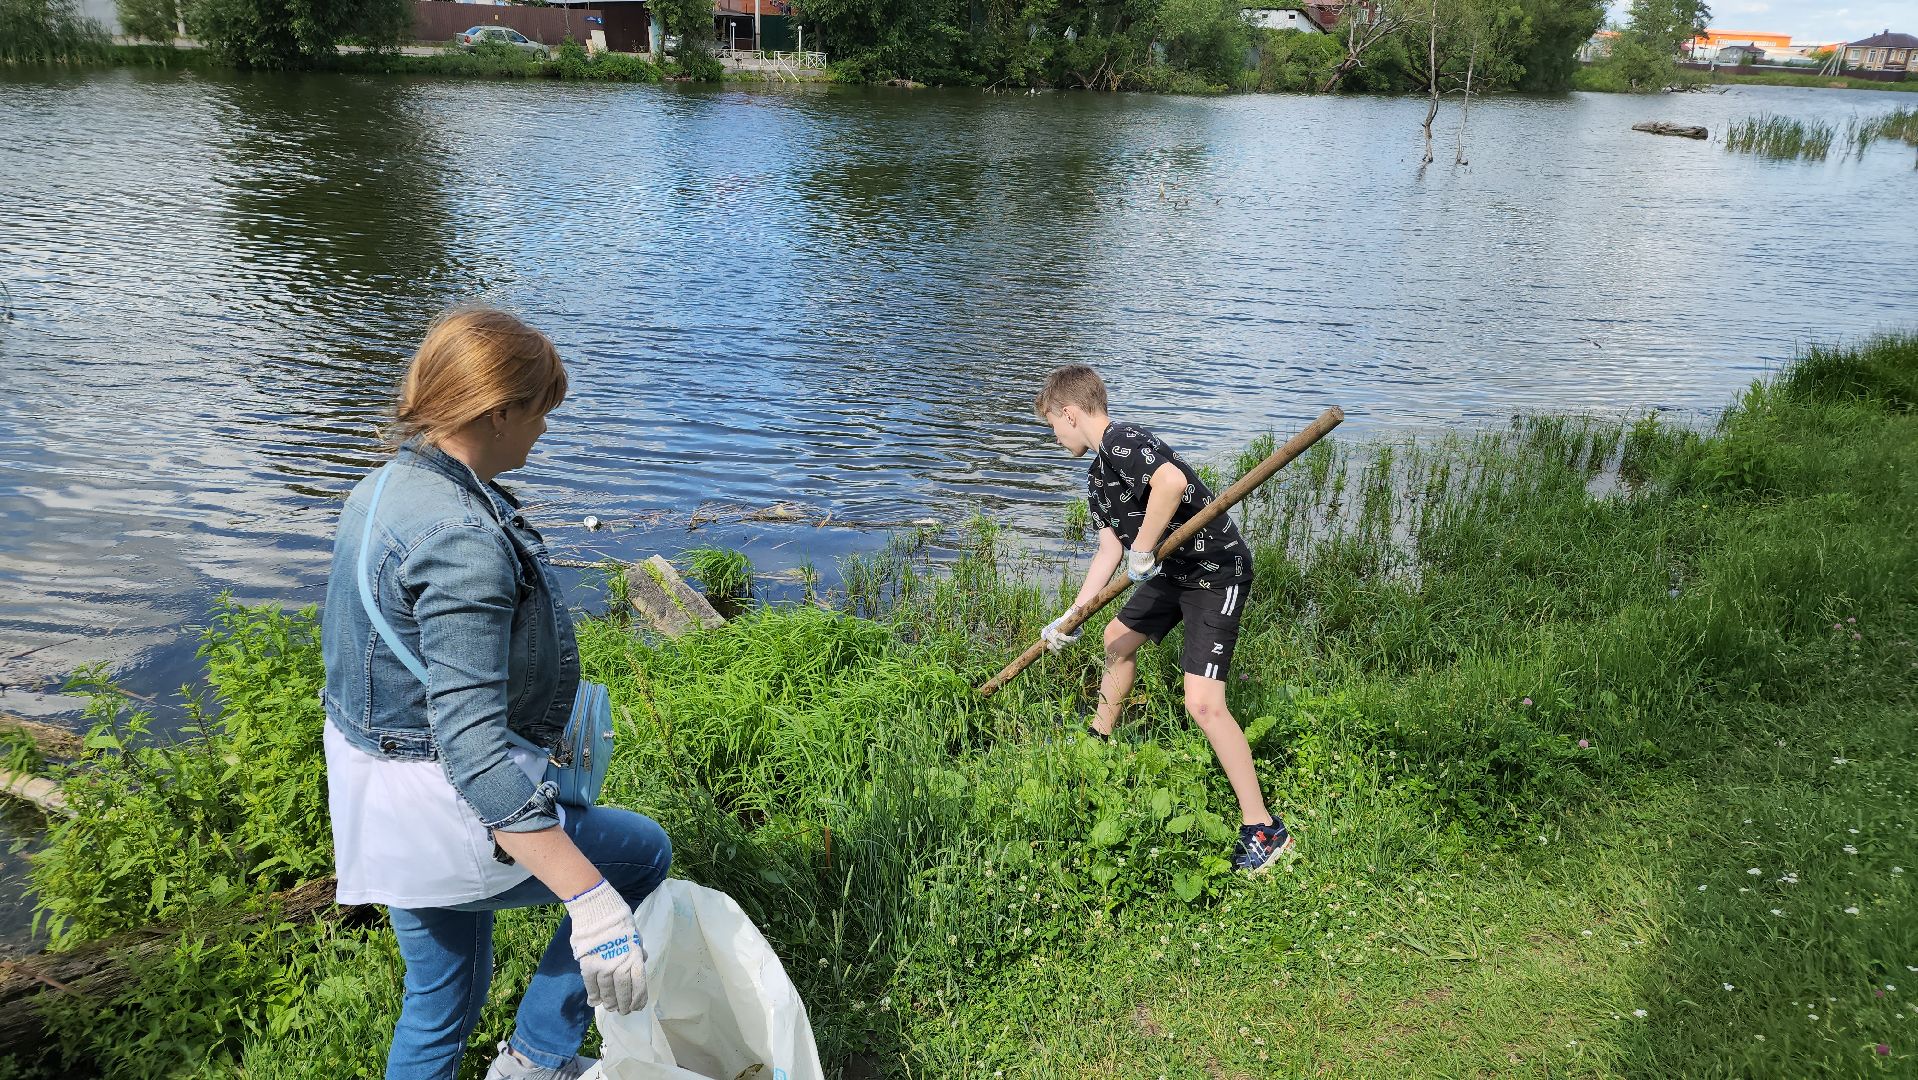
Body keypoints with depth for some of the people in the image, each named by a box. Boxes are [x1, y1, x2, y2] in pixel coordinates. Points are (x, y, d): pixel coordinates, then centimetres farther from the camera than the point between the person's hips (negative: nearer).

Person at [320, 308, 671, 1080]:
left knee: (444, 1000, 24)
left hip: (380, 799, 9)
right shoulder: (464, 540, -28)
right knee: (642, 852, 14)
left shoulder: (384, 490, 3)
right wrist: (590, 901, -36)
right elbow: (473, 745, -34)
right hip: (439, 814, -9)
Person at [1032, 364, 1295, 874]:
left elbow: (1172, 480, -42)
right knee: (1118, 639, 27)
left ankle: (1264, 829, -8)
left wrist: (1142, 550, -29)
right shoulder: (1098, 476, 10)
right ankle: (1098, 739, 51)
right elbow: (1110, 549, 14)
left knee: (1203, 703, -18)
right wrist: (1071, 616, 12)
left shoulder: (1122, 440, -21)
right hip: (1174, 571, 11)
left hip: (1217, 571, -11)